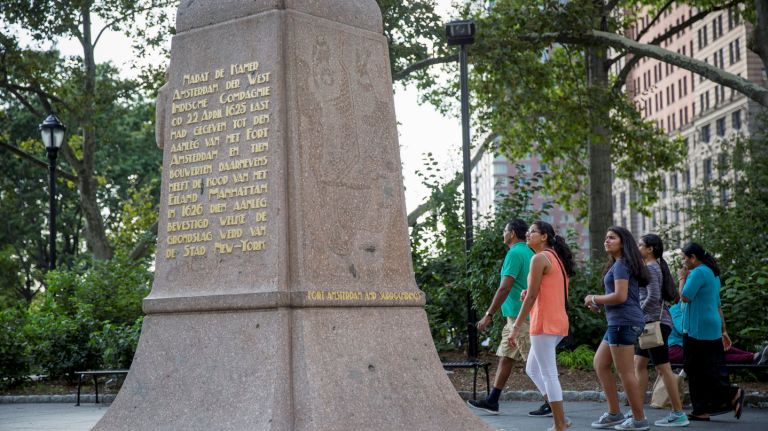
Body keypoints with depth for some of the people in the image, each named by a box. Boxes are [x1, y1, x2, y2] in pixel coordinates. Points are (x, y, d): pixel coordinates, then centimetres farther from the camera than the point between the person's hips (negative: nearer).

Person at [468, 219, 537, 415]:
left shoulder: (515, 253, -14)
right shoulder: (528, 253, 14)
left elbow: (504, 288, -20)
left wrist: (489, 314, -18)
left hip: (519, 316, -10)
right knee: (505, 357, 11)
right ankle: (492, 401, 14)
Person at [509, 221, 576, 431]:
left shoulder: (540, 258, -11)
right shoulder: (557, 258, 17)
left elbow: (531, 296, -15)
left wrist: (516, 326, -13)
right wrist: (529, 295, 7)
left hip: (544, 324, -10)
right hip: (558, 322, 10)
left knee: (549, 375, -5)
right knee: (532, 369, 18)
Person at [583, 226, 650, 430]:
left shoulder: (621, 264, -10)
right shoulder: (619, 264, 21)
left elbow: (620, 296, -20)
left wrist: (595, 299, -7)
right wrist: (600, 305, 11)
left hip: (623, 321, -11)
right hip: (620, 322, 11)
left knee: (625, 372, -7)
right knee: (600, 364, 15)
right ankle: (614, 413, 18)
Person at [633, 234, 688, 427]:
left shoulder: (650, 268, -13)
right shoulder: (656, 267, 16)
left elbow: (653, 297, -23)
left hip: (655, 322, -10)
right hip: (650, 323, 10)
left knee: (663, 368, -6)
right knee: (639, 365, 10)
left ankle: (679, 414, -3)